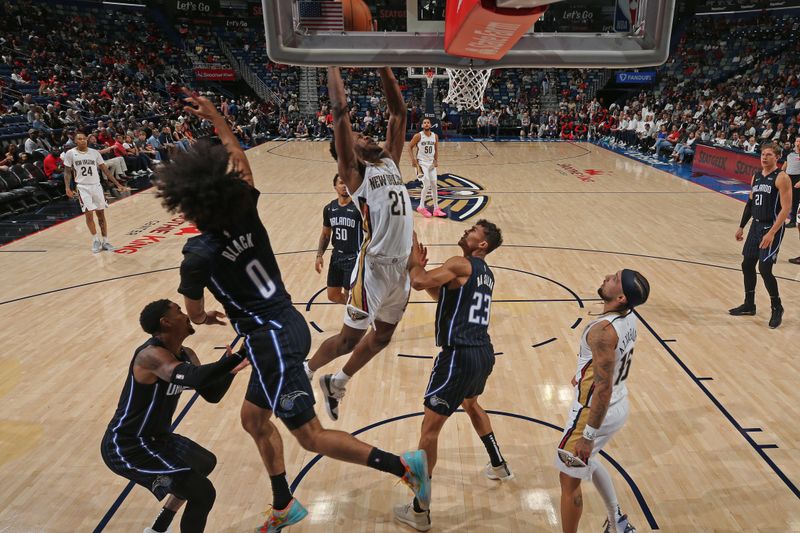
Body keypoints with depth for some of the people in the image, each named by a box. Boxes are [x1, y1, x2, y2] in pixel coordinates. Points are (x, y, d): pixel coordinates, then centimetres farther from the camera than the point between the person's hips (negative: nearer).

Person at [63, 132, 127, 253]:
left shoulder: (95, 152, 4)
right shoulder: (70, 153, -1)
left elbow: (105, 169, 6)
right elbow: (67, 172, 3)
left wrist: (118, 184, 2)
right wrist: (67, 187, -10)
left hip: (96, 186, 2)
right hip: (83, 187, -2)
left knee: (101, 214, 5)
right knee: (88, 214, -5)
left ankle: (105, 241, 12)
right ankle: (95, 240, 10)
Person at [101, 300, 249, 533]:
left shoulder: (186, 355, 2)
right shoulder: (151, 355, -27)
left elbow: (212, 394, 4)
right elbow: (197, 378, -45)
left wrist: (230, 367, -11)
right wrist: (239, 357, -38)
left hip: (154, 437, 10)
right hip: (125, 446, -10)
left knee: (206, 462, 30)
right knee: (202, 493, -16)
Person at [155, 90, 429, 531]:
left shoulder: (200, 253, -16)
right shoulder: (247, 214, -1)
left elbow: (194, 313, 2)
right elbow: (240, 162, 18)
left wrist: (206, 318, 25)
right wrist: (216, 118, 26)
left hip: (270, 339, -9)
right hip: (287, 325, 9)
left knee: (311, 437, 3)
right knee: (254, 419, 23)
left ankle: (405, 466, 5)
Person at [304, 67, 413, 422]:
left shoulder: (389, 160, 13)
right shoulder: (353, 171, -6)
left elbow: (399, 112, 12)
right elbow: (340, 111, -14)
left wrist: (384, 66, 8)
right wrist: (333, 62, -7)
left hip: (404, 265, 7)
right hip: (375, 267, -7)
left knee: (383, 336, 19)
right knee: (350, 338, 5)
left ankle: (337, 383, 39)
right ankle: (303, 373, 31)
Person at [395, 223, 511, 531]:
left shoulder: (461, 264, -11)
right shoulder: (485, 273, 17)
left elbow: (419, 283, -23)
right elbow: (442, 293, 23)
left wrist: (415, 261, -3)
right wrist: (420, 267, 13)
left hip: (460, 356, -9)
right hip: (483, 353, 9)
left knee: (430, 428, 1)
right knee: (471, 404, 36)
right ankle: (499, 466, 52)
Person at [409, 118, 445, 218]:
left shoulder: (435, 136, 3)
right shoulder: (418, 136, -11)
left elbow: (436, 150, 12)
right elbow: (410, 147, -5)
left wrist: (436, 160, -2)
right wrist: (413, 159, -14)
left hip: (431, 163, 5)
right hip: (421, 163, -5)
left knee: (434, 185, 4)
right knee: (427, 185, -13)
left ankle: (436, 209, 12)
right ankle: (421, 207, 3)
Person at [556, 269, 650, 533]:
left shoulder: (604, 330, -30)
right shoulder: (629, 318, -3)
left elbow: (604, 389, -29)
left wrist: (588, 436, -22)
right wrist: (584, 375, 29)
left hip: (597, 411, -9)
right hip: (619, 405, 9)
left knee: (569, 479, 9)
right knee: (589, 461, 31)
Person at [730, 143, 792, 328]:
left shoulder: (781, 178, -13)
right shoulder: (756, 176, 10)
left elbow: (786, 207, -18)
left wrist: (772, 233, -25)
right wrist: (741, 227, 18)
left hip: (772, 228, -8)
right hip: (756, 225, 8)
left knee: (765, 268, -10)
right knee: (747, 265, 11)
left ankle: (777, 308, 10)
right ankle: (749, 305, 25)